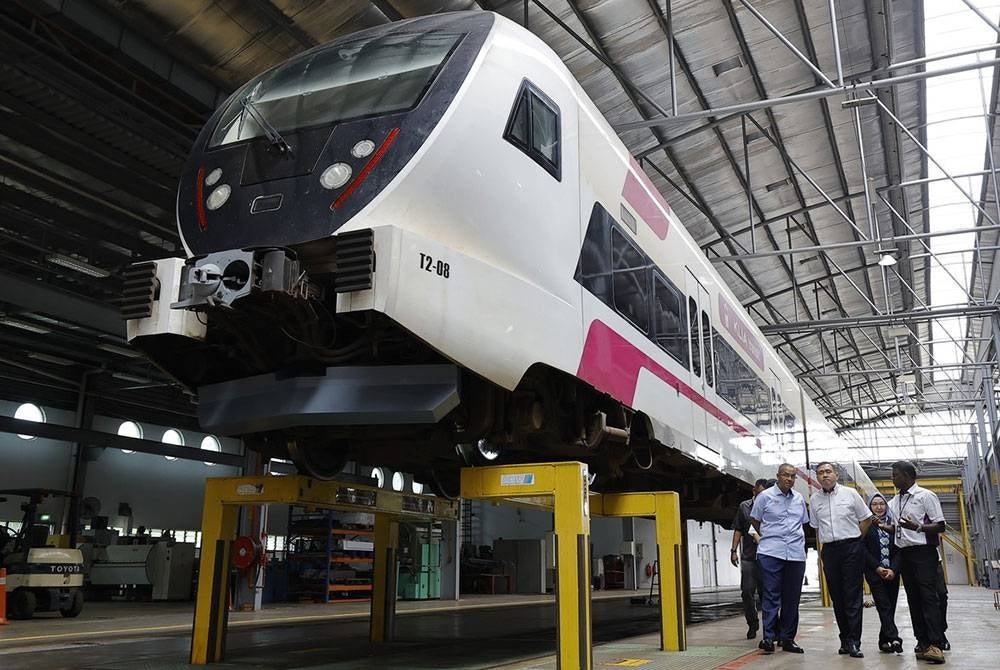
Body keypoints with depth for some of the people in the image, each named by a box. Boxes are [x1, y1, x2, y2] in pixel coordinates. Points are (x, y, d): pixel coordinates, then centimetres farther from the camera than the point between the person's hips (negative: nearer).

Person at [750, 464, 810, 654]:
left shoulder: (799, 499, 12)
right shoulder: (765, 496, 0)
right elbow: (754, 520, 10)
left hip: (796, 554, 4)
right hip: (770, 553, -4)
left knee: (792, 598, 7)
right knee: (771, 596, -8)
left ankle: (787, 638, 15)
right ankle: (769, 637, -8)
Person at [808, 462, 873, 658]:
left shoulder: (850, 494, 1)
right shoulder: (814, 499, 9)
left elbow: (866, 518, 8)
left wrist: (854, 540, 5)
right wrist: (825, 544, 10)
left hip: (852, 548, -3)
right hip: (829, 551, 3)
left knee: (853, 596, -5)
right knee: (836, 597, 6)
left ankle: (854, 642, -4)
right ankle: (845, 639, 14)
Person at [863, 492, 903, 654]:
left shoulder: (893, 523, 9)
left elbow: (899, 549, 4)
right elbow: (863, 550, -3)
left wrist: (893, 569, -9)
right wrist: (877, 567, -11)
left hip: (892, 572, 3)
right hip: (874, 572, -3)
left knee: (890, 606, 3)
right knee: (884, 605, -11)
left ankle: (884, 641, 11)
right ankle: (894, 638, -19)